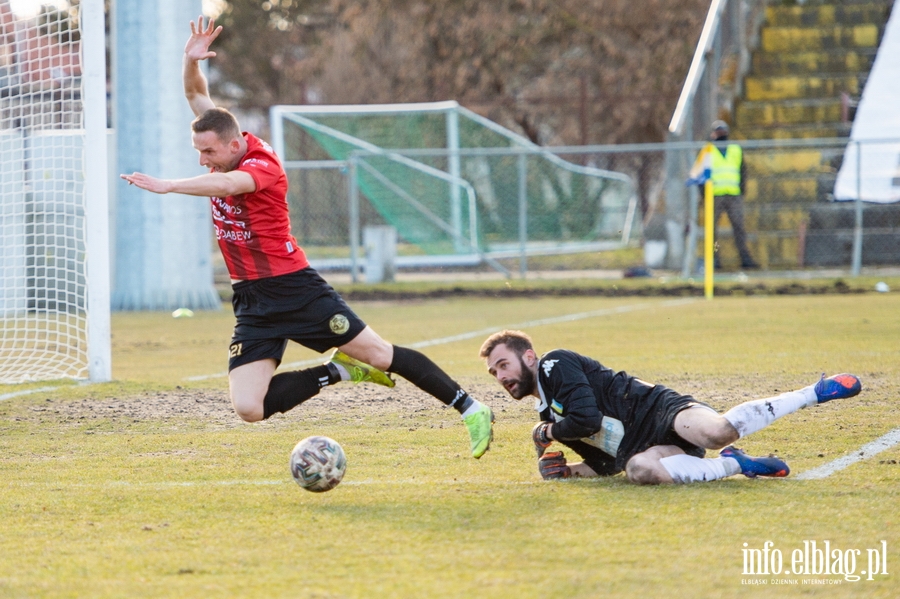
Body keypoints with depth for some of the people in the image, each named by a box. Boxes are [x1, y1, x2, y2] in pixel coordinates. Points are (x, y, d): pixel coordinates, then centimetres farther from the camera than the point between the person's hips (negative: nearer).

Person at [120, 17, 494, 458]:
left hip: (294, 289, -7)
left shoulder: (262, 164, -18)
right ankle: (338, 371, 11)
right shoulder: (222, 149, 3)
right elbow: (196, 95, 11)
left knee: (379, 355, -5)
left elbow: (225, 184, -40)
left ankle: (471, 410, 9)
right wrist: (191, 60, -9)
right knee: (249, 408, -9)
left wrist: (166, 186, -43)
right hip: (252, 302, 7)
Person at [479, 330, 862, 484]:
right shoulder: (546, 411, 27)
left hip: (657, 411, -6)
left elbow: (588, 419, -15)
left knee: (715, 432, -37)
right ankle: (736, 464, -20)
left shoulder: (555, 364, 0)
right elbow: (604, 464, 28)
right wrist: (568, 471, 8)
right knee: (639, 470, -33)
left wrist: (547, 433, 4)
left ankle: (815, 393, -17)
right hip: (638, 447, 6)